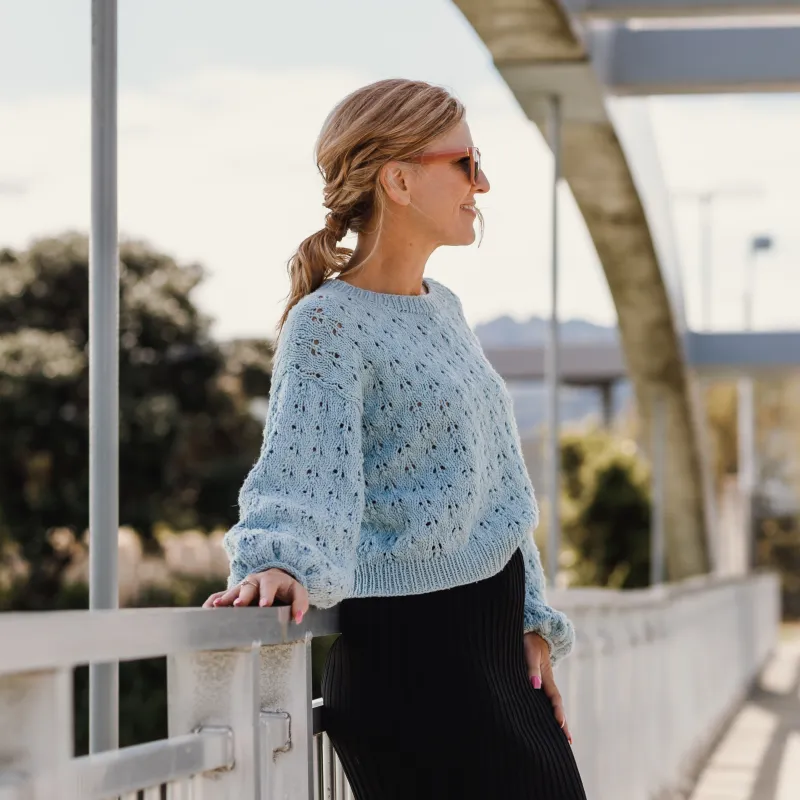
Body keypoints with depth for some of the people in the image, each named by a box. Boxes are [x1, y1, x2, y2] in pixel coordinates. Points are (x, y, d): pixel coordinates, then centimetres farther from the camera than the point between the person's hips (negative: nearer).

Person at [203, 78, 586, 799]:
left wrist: (534, 625, 13)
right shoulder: (328, 322, -10)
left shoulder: (444, 309, 15)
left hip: (496, 639, 8)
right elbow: (302, 464, -24)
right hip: (410, 651, -8)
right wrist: (279, 563, -44)